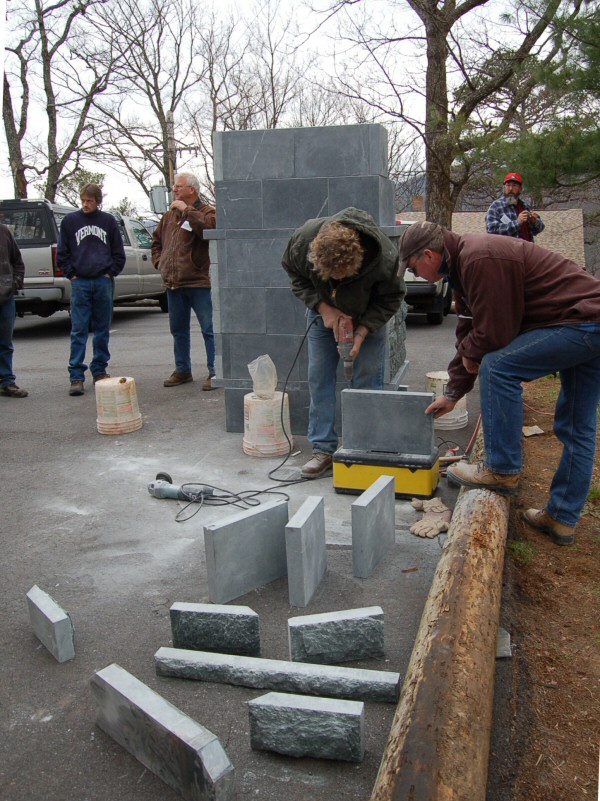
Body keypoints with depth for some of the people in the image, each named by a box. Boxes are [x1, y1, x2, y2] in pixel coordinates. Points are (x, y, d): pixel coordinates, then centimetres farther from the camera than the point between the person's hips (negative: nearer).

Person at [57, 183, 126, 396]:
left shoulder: (109, 221, 8)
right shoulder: (70, 221, 7)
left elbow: (119, 253, 11)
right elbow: (62, 254, 9)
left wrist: (110, 273, 1)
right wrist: (71, 275, 0)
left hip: (104, 282, 1)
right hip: (80, 283, -1)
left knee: (102, 330, 7)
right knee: (78, 331, -3)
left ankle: (100, 371, 18)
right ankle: (76, 376, -2)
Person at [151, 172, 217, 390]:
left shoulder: (206, 212, -4)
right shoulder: (170, 214, 17)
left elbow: (208, 228, -27)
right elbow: (157, 240, 30)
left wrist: (186, 210, -19)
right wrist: (159, 262, 16)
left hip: (198, 282, -7)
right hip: (173, 283, 7)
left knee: (209, 329, -5)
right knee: (178, 329, 14)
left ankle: (214, 372, 0)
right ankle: (182, 370, 24)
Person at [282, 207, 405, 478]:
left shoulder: (384, 257, -36)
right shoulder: (303, 240, -31)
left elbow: (391, 298, -16)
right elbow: (295, 275, -9)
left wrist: (363, 331, -26)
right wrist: (322, 307, -22)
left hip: (367, 316, -2)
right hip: (323, 311, 2)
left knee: (367, 379, -5)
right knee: (319, 377, -3)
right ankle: (323, 449, 5)